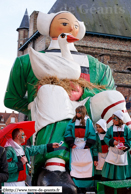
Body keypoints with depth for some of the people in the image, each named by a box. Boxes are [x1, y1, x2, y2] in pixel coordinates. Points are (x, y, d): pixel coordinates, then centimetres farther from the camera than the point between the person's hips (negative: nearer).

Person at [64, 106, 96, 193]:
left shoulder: (88, 121, 3)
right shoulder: (72, 121, 9)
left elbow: (92, 134, 0)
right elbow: (67, 132, 7)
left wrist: (88, 144, -8)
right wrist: (71, 143, -4)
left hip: (85, 147, -2)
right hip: (75, 147, 2)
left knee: (87, 165, -2)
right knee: (75, 165, -1)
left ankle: (88, 186, 7)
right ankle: (76, 186, 5)